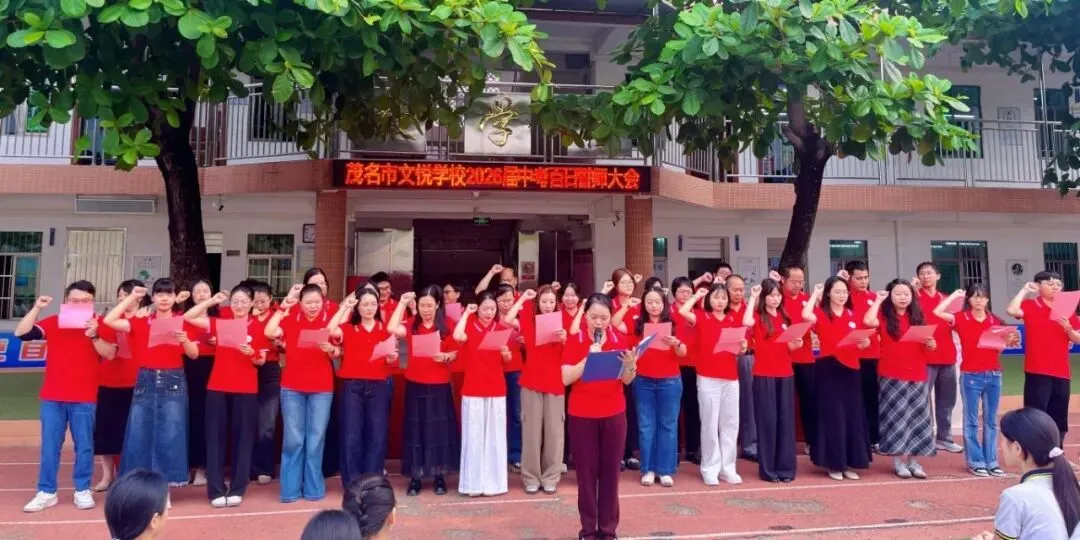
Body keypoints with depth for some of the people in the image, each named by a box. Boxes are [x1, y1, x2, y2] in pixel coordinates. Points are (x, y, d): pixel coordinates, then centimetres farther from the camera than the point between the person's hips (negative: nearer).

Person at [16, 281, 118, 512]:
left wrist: (94, 336, -23)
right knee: (49, 446, 8)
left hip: (85, 398, -2)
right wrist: (37, 307, -9)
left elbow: (110, 354, -9)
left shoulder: (100, 325, -2)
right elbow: (21, 333, -4)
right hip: (52, 396, 2)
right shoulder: (53, 322, 6)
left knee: (84, 446, 5)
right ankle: (47, 492, 17)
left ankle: (83, 490, 16)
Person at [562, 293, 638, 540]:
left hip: (614, 414, 2)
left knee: (610, 471, 6)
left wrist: (630, 365, -19)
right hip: (582, 415, -2)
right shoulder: (574, 340, -5)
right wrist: (589, 357, -23)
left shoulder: (620, 339, 2)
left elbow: (627, 380, 2)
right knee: (586, 472, 4)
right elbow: (566, 379, -13)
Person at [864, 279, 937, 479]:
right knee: (896, 418, -2)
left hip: (917, 376, 4)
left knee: (916, 419, 6)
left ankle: (914, 461, 14)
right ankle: (898, 461, 5)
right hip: (892, 376, -4)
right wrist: (878, 300, -12)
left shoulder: (917, 317, 10)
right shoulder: (884, 316, -1)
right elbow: (868, 321, -25)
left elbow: (932, 346, 11)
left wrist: (930, 341, -13)